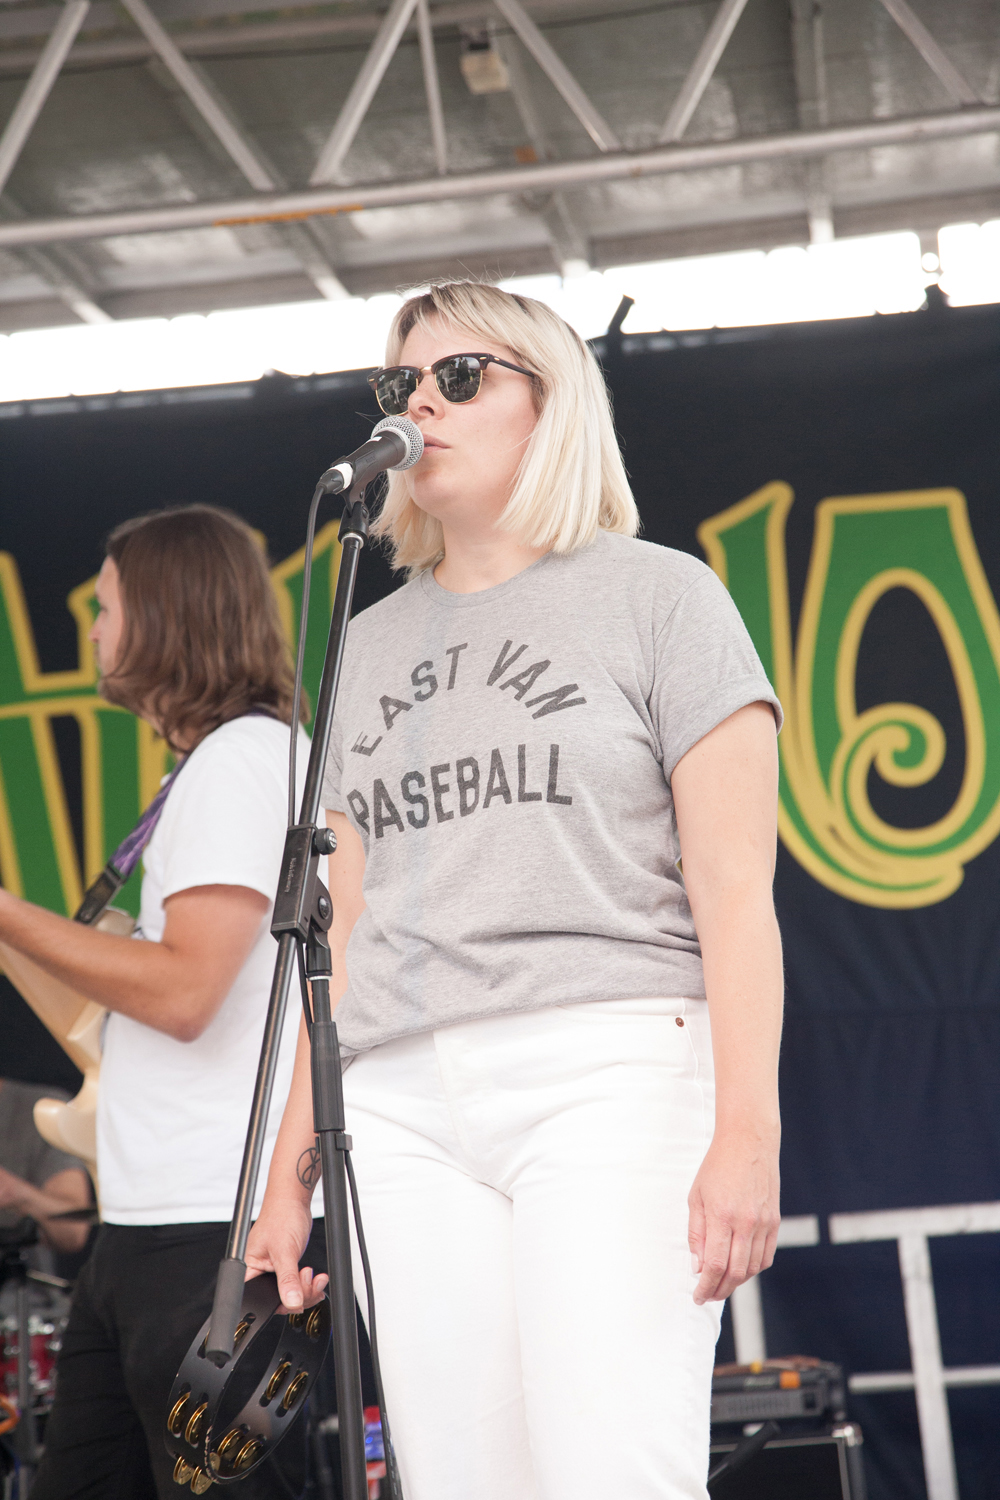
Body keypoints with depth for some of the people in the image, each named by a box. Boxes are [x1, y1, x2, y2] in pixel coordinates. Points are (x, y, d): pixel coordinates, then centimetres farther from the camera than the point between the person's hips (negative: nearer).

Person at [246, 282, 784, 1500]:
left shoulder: (658, 595, 8)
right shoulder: (371, 643, 22)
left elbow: (733, 890, -1)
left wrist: (747, 1129, -13)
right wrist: (290, 1163, 14)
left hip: (611, 1077, -4)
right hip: (404, 1110, 5)